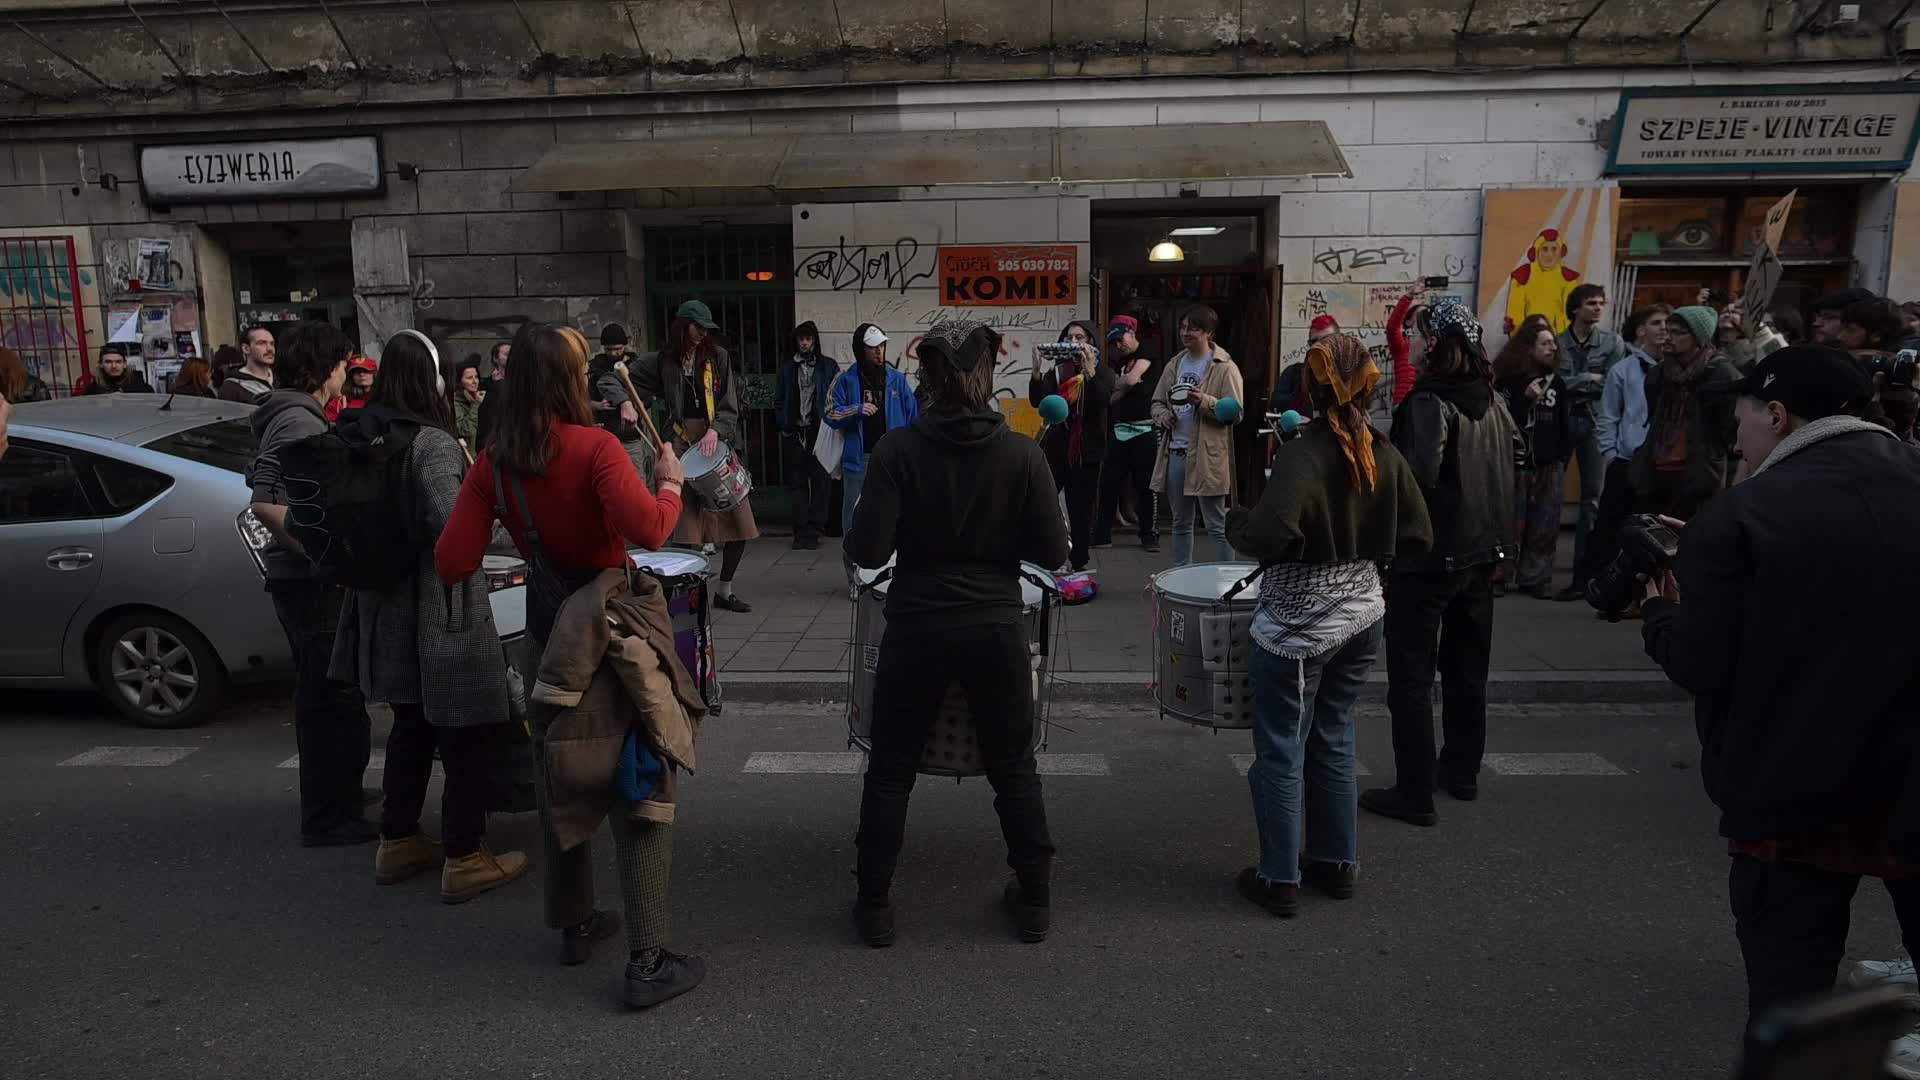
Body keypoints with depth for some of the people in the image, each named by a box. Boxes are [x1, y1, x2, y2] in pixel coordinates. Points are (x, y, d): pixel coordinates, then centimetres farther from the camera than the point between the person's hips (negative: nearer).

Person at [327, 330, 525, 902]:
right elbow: (455, 526, -29)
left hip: (387, 612, 8)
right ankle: (464, 860, 11)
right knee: (465, 734, 3)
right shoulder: (432, 443, -18)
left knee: (410, 727, 22)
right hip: (443, 616, -8)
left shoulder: (359, 437, 5)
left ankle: (397, 842, 33)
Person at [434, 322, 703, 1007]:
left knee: (558, 784, 21)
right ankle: (648, 961, 3)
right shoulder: (595, 448, -18)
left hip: (546, 631, 6)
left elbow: (451, 565, -5)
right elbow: (647, 531, -32)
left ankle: (574, 925, 36)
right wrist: (670, 485, -13)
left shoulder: (493, 465, -3)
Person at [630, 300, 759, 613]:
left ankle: (724, 591, 20)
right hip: (682, 444, -2)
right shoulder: (663, 361, 6)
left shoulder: (717, 357, 7)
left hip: (717, 442, 2)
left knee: (738, 521, 3)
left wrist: (714, 431, -15)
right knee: (685, 526, -8)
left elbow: (729, 406, 2)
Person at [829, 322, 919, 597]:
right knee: (853, 520, 3)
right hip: (858, 460, -1)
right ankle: (854, 576, 13)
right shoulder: (847, 380, 3)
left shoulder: (896, 379, 7)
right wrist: (856, 410, -16)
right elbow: (832, 415, 1)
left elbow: (913, 415, 5)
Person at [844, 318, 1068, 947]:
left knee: (890, 770, 15)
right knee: (1013, 768, 18)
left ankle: (875, 907, 25)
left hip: (916, 630, -1)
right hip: (996, 631, 1)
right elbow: (1051, 552, -6)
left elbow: (866, 552, -14)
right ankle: (1034, 901, 28)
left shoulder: (898, 452, -12)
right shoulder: (1022, 454, -8)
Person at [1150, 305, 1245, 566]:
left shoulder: (1225, 368, -5)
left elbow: (1234, 414, -10)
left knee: (1217, 525, -2)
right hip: (1175, 452, 6)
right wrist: (1162, 415, -1)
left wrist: (1204, 401, -24)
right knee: (1180, 523, 16)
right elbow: (1157, 401, 21)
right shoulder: (1174, 365, 14)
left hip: (1207, 456, -6)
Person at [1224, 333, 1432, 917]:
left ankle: (1280, 878, 15)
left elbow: (1268, 534, -31)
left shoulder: (1303, 454, -20)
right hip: (1361, 616, 7)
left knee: (1282, 750, 5)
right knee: (1333, 741, 20)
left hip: (1298, 624, -6)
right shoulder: (1385, 455, 0)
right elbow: (1417, 536, 5)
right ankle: (1338, 862, 31)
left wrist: (1234, 521, -11)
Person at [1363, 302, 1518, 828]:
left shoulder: (1429, 401, -18)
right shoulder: (1492, 401, 7)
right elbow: (1516, 457, 18)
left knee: (1412, 676, 0)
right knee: (1467, 669, 19)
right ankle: (1462, 769, 33)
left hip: (1428, 556, -8)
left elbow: (1419, 473, -30)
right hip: (1481, 553, 8)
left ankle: (1415, 793, 3)